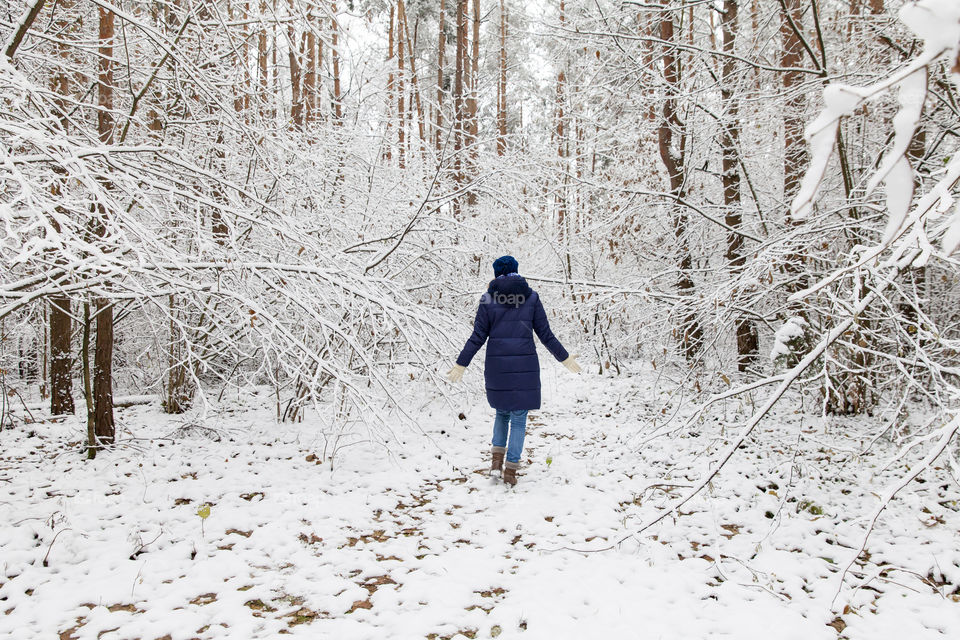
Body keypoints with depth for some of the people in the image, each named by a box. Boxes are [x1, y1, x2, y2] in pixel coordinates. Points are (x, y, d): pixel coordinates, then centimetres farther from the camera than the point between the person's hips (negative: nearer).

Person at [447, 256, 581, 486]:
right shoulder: (531, 296, 2)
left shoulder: (488, 299, 0)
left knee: (502, 412, 22)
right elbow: (545, 334, 2)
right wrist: (565, 358, 13)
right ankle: (510, 471, 7)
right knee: (519, 418, 9)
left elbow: (478, 337, -2)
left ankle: (497, 460, 12)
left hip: (497, 365, 1)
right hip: (525, 365, -1)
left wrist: (461, 365, 5)